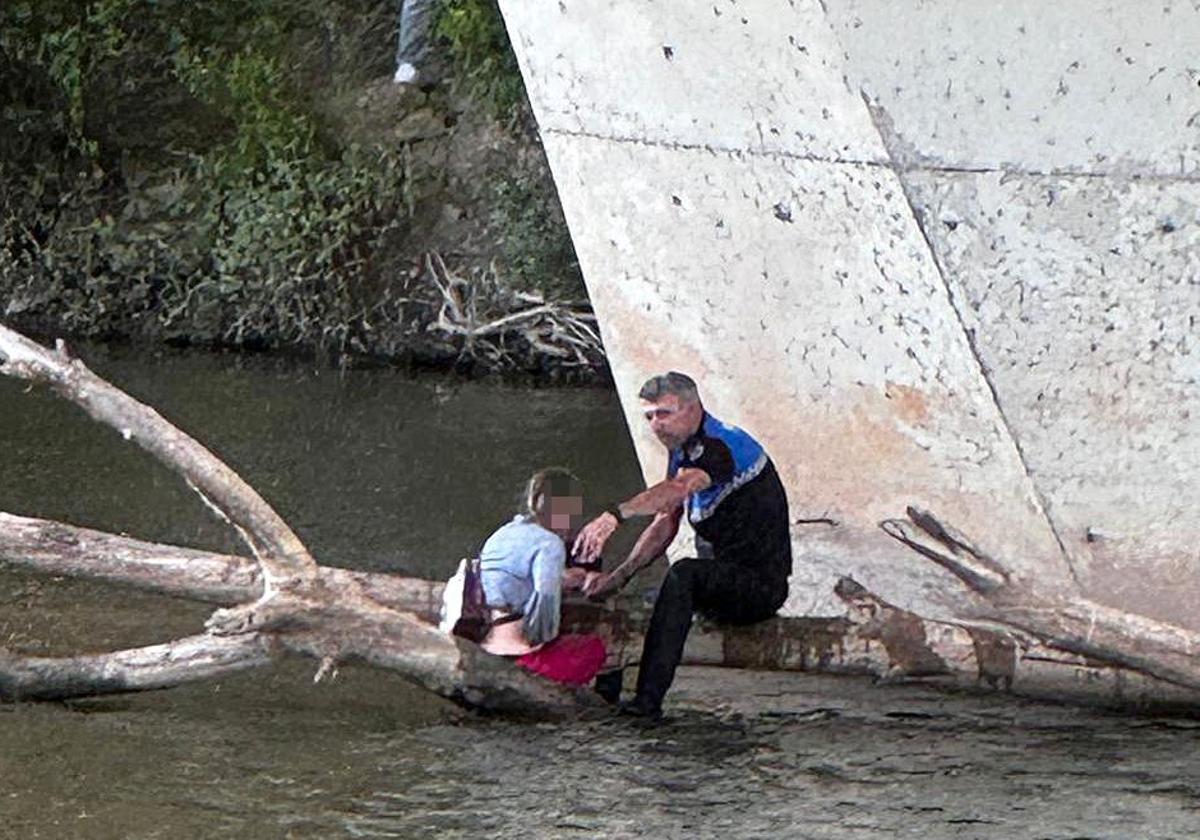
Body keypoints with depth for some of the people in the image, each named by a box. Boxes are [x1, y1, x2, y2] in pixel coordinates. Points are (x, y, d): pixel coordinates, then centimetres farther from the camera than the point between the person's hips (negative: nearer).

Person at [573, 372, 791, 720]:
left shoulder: (723, 445, -20)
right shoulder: (683, 451, 10)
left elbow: (678, 489, -40)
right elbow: (665, 525, 10)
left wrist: (614, 515, -55)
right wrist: (619, 575, -4)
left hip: (760, 586, -10)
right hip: (723, 580, 10)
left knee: (684, 574, -33)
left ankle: (648, 700, -39)